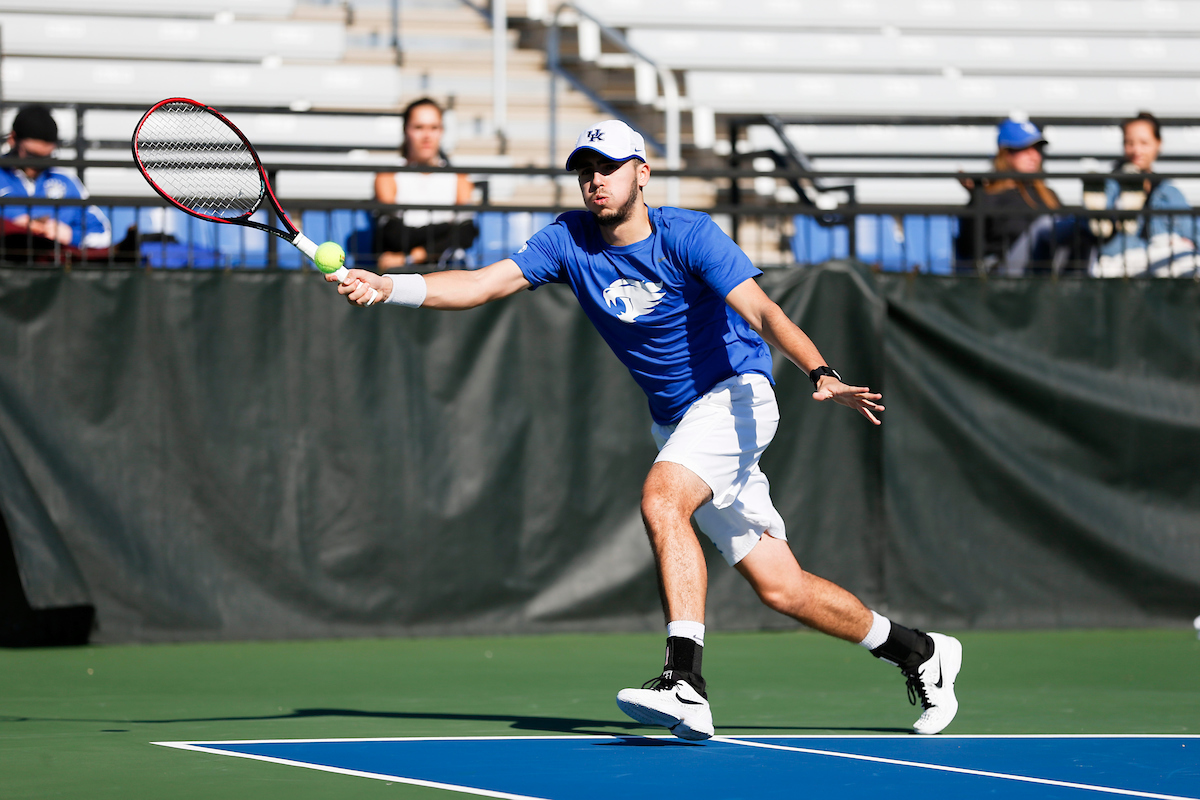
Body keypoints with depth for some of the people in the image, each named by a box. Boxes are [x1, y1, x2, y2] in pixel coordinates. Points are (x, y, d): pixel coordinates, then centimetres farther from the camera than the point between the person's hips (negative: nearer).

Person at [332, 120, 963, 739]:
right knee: (780, 588, 4)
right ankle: (917, 652, 24)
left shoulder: (687, 236, -16)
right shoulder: (569, 240, -1)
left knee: (661, 498, -32)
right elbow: (482, 284, -7)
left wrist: (822, 374, -42)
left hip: (734, 394, -6)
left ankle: (685, 685, -39)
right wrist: (388, 287, -21)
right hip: (676, 423, 6)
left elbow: (761, 311, -27)